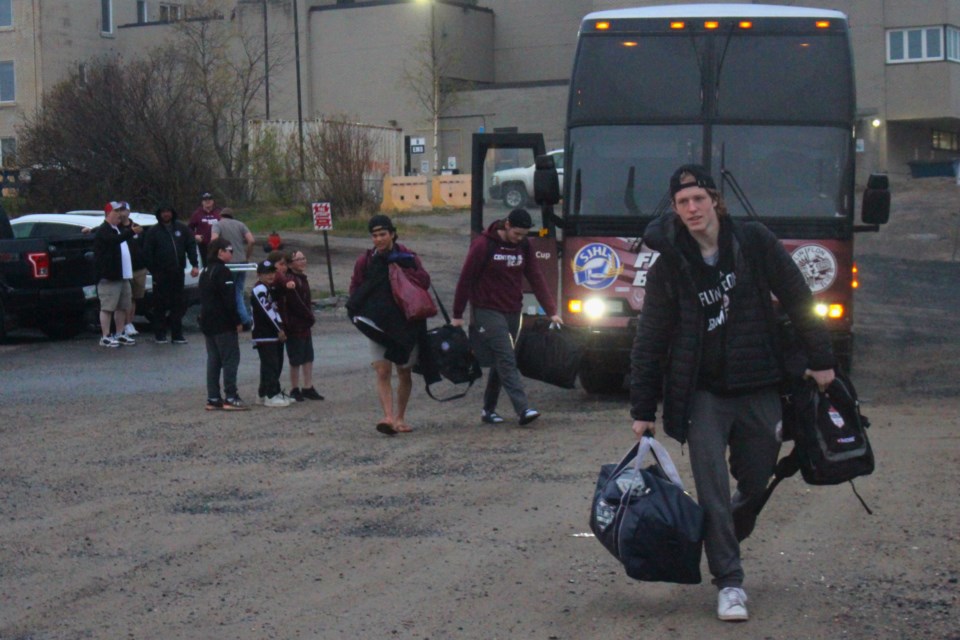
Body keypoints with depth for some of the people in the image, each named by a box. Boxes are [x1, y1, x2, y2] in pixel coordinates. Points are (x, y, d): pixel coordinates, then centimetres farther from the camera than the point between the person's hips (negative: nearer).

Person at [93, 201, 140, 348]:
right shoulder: (103, 231, -10)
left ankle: (120, 334, 21)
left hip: (123, 276, 10)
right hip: (109, 276, -10)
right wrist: (131, 232, -42)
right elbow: (115, 240, -31)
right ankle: (105, 337, -6)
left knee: (122, 307, 13)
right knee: (107, 307, -8)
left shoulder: (119, 229, 22)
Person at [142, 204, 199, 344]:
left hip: (178, 272, 3)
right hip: (161, 274, -3)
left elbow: (191, 245, 7)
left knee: (178, 304, 4)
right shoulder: (153, 232, 1)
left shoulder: (181, 228, 8)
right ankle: (159, 334, 8)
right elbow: (147, 253, -1)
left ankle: (177, 334, 10)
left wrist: (194, 265, -3)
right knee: (161, 304, 0)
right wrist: (153, 271, -8)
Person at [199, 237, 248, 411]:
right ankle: (231, 398, -7)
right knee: (230, 358, -5)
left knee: (213, 360, 10)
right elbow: (229, 300, -19)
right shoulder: (222, 271, -14)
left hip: (207, 323, 9)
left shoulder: (205, 271, 15)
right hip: (223, 324, -9)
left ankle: (213, 398, 10)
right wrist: (237, 321, -14)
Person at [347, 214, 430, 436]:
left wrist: (400, 270, -19)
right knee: (383, 372, -13)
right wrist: (359, 313, -10)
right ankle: (388, 417, -22)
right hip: (377, 324, 0)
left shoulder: (407, 257, 1)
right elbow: (356, 291, 7)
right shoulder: (365, 261, 4)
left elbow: (424, 280, -10)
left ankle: (400, 418, 22)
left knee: (404, 373, 9)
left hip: (405, 324, 0)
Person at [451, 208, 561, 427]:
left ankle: (489, 409, 20)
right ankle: (523, 409, -23)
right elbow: (465, 279, -7)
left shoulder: (523, 247, 6)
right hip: (488, 312, -6)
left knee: (501, 362, 9)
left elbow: (536, 279, 6)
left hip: (513, 313, 6)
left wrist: (551, 311, -1)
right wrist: (457, 315, -6)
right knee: (507, 360, -14)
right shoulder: (483, 245, -11)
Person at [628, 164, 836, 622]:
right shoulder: (668, 267, -2)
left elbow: (797, 301, 6)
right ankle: (729, 583, 0)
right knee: (713, 492, -8)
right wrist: (642, 410, 0)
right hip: (703, 393, -1)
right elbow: (649, 342, 1)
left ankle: (720, 544, 34)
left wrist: (820, 359, 6)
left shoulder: (754, 242, -2)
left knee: (755, 483, 7)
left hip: (758, 390, 1)